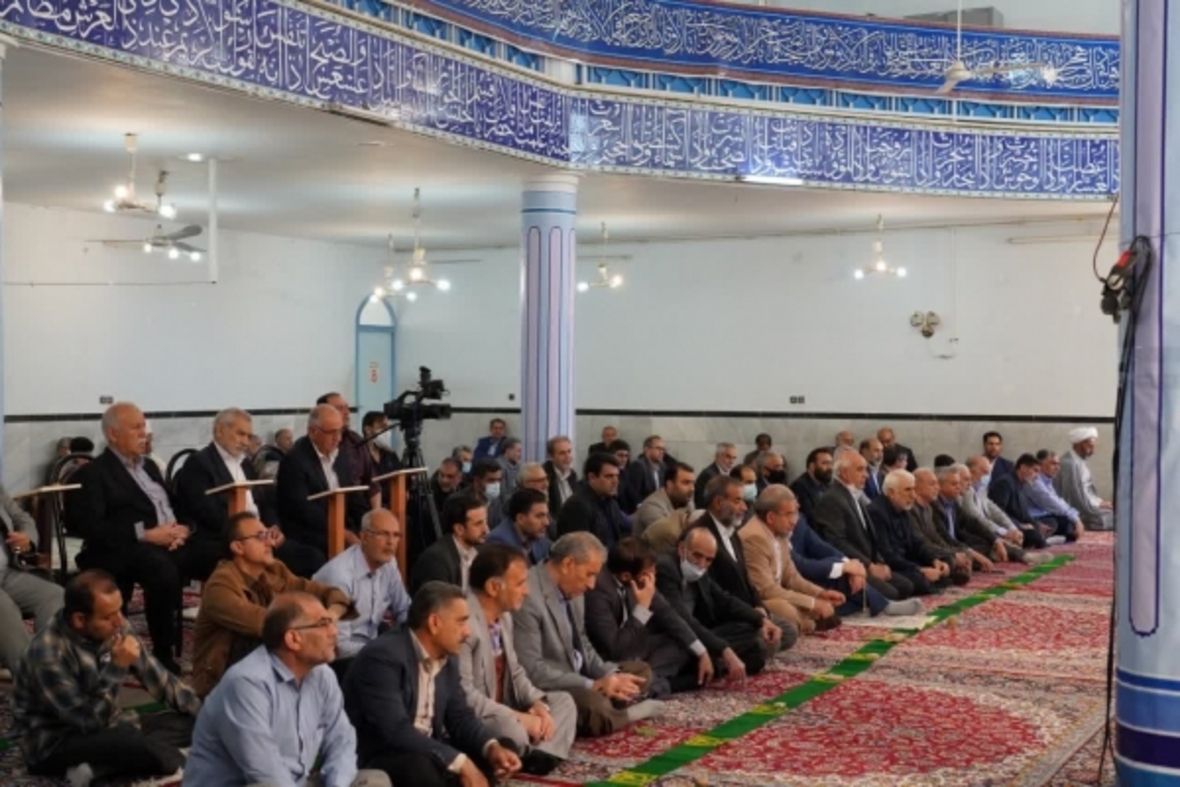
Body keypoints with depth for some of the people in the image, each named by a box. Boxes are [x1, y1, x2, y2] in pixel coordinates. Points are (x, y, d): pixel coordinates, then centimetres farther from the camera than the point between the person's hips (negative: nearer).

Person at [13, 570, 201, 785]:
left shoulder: (113, 630, -8)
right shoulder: (49, 653, -28)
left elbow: (157, 677, 4)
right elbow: (87, 721, -26)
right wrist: (117, 667, -32)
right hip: (54, 744, -8)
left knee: (190, 723, -8)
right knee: (137, 744, -36)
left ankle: (95, 767, -15)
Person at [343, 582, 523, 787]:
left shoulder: (447, 657, 5)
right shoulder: (383, 657, -22)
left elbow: (459, 715, 8)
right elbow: (396, 730, -30)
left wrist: (492, 748, -13)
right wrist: (460, 763, -32)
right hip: (376, 759, -8)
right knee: (421, 769, -36)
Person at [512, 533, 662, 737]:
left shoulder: (572, 589, 5)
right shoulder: (528, 597, -24)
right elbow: (532, 670, -26)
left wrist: (611, 675, -5)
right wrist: (592, 685, -24)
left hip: (577, 678, 10)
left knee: (641, 671, 13)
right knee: (596, 708, -34)